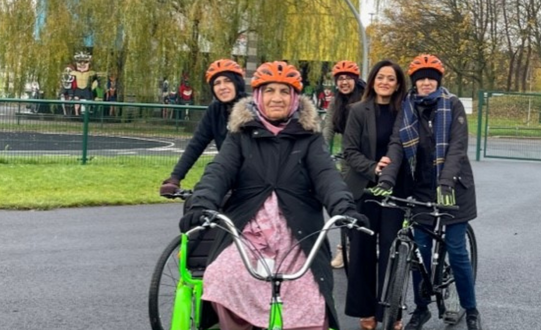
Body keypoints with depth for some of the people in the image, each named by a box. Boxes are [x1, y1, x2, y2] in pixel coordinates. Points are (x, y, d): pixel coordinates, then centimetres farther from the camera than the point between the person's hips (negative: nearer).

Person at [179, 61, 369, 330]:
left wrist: (343, 207, -29)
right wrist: (201, 204, -28)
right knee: (219, 281, -28)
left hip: (297, 239, 0)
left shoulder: (308, 137, 8)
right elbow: (219, 171, -6)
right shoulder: (241, 134, 8)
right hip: (246, 234, 0)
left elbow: (326, 175, -7)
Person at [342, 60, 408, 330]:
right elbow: (349, 151, -5)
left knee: (391, 248, -1)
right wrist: (373, 167, -20)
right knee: (362, 249, 4)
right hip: (364, 188, 0)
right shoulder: (359, 111, -1)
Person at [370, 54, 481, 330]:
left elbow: (457, 147, -14)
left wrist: (446, 183, -27)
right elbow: (396, 146, -7)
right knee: (420, 252, 6)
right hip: (421, 190, 3)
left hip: (452, 189, -3)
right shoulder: (406, 109, 2)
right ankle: (421, 308, 23)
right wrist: (386, 180, -22)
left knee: (456, 251, 0)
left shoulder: (452, 105, -5)